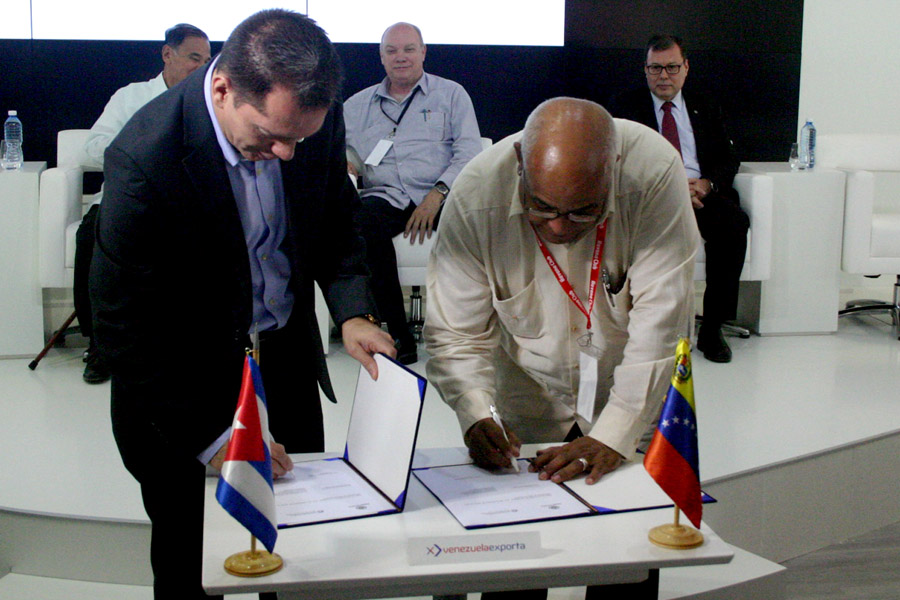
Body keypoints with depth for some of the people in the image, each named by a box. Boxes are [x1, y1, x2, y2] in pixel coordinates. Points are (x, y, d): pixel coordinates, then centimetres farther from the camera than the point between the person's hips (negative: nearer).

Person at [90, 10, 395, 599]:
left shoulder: (316, 114, -15)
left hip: (287, 355, 5)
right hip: (184, 376, -4)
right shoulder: (146, 158, -31)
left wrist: (354, 311, -14)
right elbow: (124, 325, -24)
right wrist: (210, 439, -23)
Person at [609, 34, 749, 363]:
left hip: (701, 193, 3)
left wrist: (706, 183, -8)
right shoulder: (626, 107, 16)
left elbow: (729, 160, 16)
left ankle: (712, 328, -23)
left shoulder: (705, 107, 25)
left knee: (734, 222, -31)